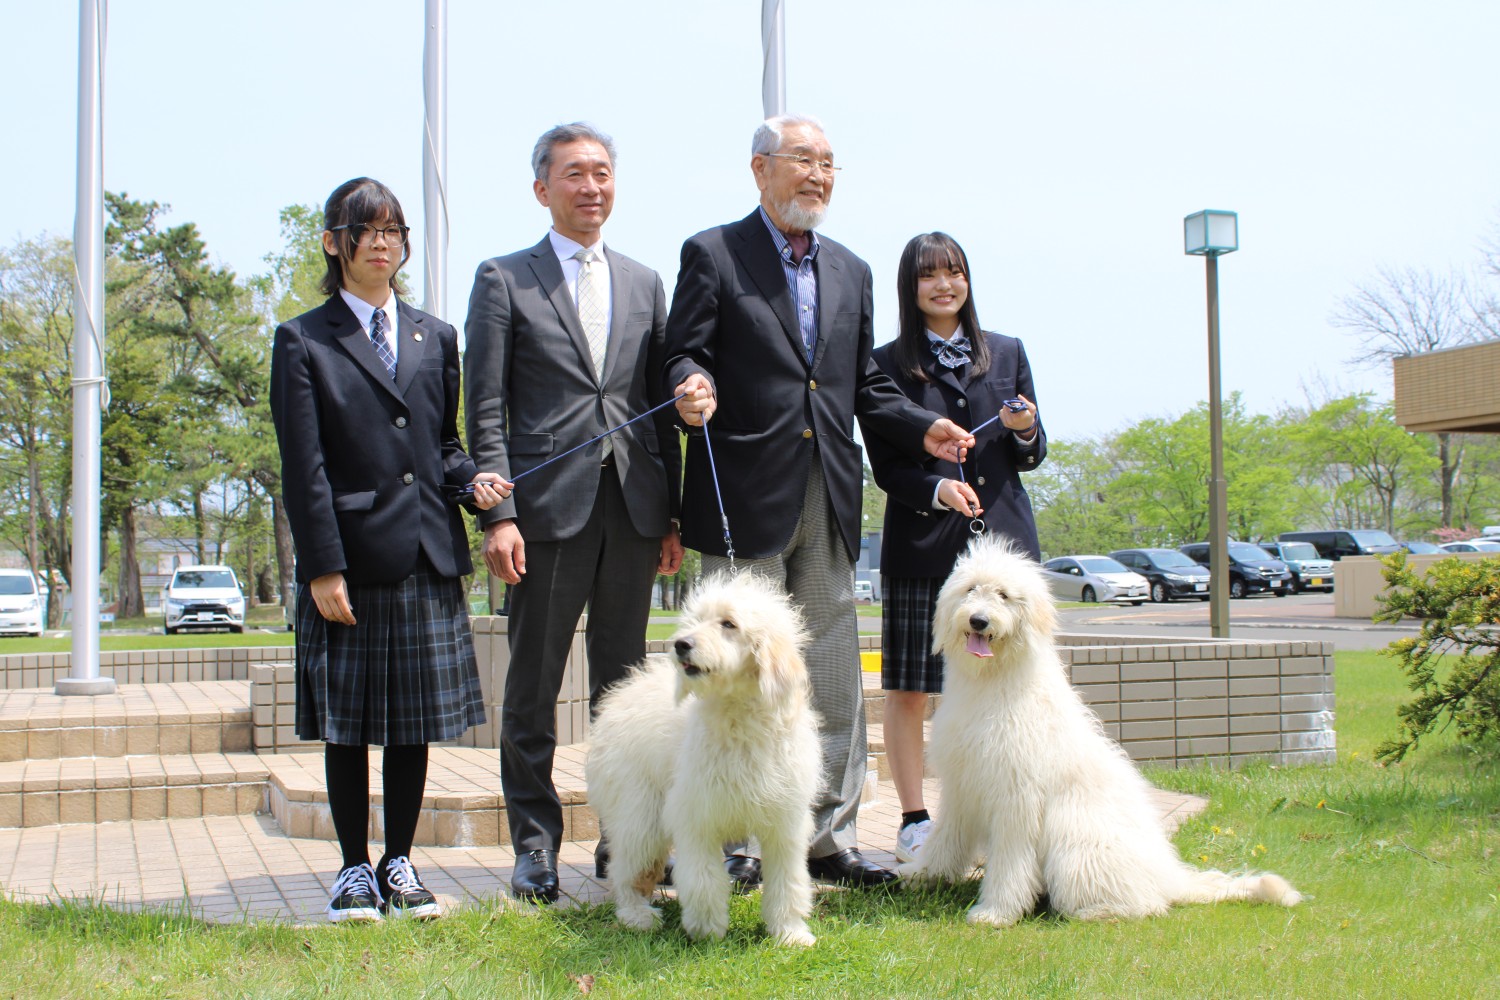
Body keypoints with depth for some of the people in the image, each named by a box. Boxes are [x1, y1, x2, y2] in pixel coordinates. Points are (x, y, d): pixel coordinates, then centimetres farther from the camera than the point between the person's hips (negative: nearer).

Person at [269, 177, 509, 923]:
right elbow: (303, 467, -5)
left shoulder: (435, 337, 14)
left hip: (427, 555, 4)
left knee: (416, 720, 7)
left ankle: (400, 862, 19)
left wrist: (471, 478, -5)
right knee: (346, 724, 4)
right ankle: (355, 869, 16)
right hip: (350, 560, -4)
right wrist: (322, 567, -11)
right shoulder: (303, 342, 1)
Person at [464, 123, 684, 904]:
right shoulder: (504, 280, 4)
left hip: (632, 510, 3)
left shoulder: (644, 283, 16)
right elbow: (485, 410, -1)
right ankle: (534, 845, 13)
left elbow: (662, 405, 14)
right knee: (533, 688, 2)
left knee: (624, 684, 9)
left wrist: (671, 516, 8)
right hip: (548, 507, -3)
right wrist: (498, 514, -11)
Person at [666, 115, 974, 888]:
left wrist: (923, 429, 5)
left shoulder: (851, 272, 19)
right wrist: (695, 388, -27)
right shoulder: (711, 254, 3)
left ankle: (829, 837, 16)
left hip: (829, 501, 5)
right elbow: (686, 354, -4)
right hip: (746, 497, -5)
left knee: (835, 679, 7)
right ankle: (734, 840, 10)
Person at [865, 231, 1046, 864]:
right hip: (920, 544, -2)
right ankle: (914, 820, 13)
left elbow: (1031, 458, 17)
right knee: (907, 689, 0)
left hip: (1001, 536, 2)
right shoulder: (886, 365, 4)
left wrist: (1025, 429, -5)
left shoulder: (1007, 354, 14)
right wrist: (937, 489, -18)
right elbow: (885, 467, 1)